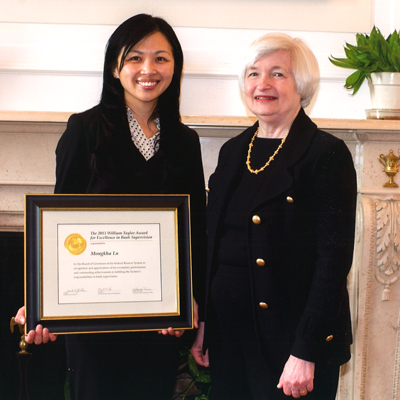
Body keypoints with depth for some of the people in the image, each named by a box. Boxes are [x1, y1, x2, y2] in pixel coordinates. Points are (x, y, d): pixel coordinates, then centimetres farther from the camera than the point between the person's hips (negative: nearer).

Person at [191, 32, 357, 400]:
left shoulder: (327, 155, -10)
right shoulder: (233, 152, 11)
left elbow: (334, 260, -14)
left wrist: (305, 353, -19)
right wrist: (203, 326, 11)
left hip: (287, 338, -6)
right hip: (228, 336, 6)